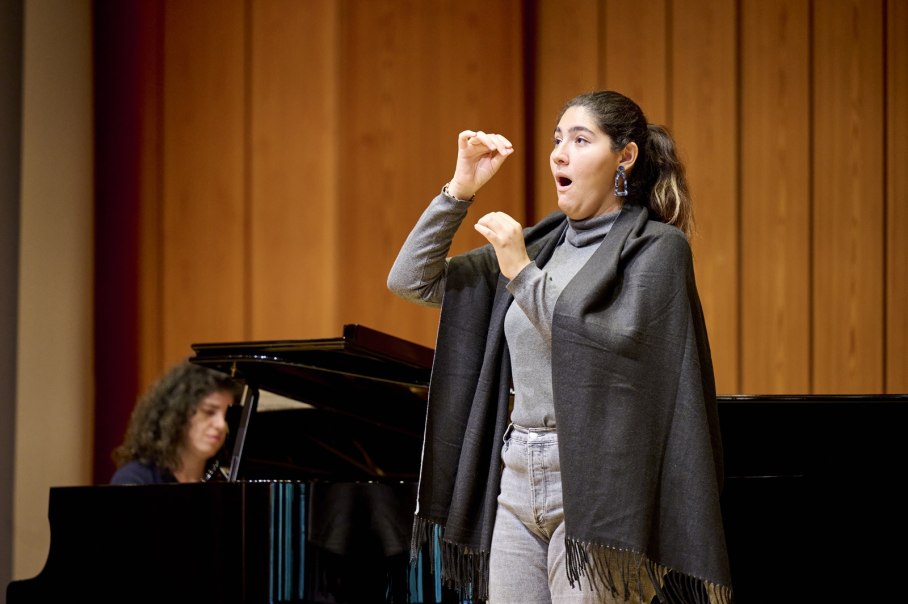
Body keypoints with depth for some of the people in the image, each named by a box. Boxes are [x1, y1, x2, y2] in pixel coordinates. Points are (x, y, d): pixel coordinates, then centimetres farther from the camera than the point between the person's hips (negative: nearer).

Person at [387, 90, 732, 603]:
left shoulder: (656, 248, -4)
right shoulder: (539, 244, 14)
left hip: (591, 487, -6)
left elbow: (610, 349, -18)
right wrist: (460, 189, 4)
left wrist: (522, 274, -16)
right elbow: (412, 280, 13)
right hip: (516, 483, 6)